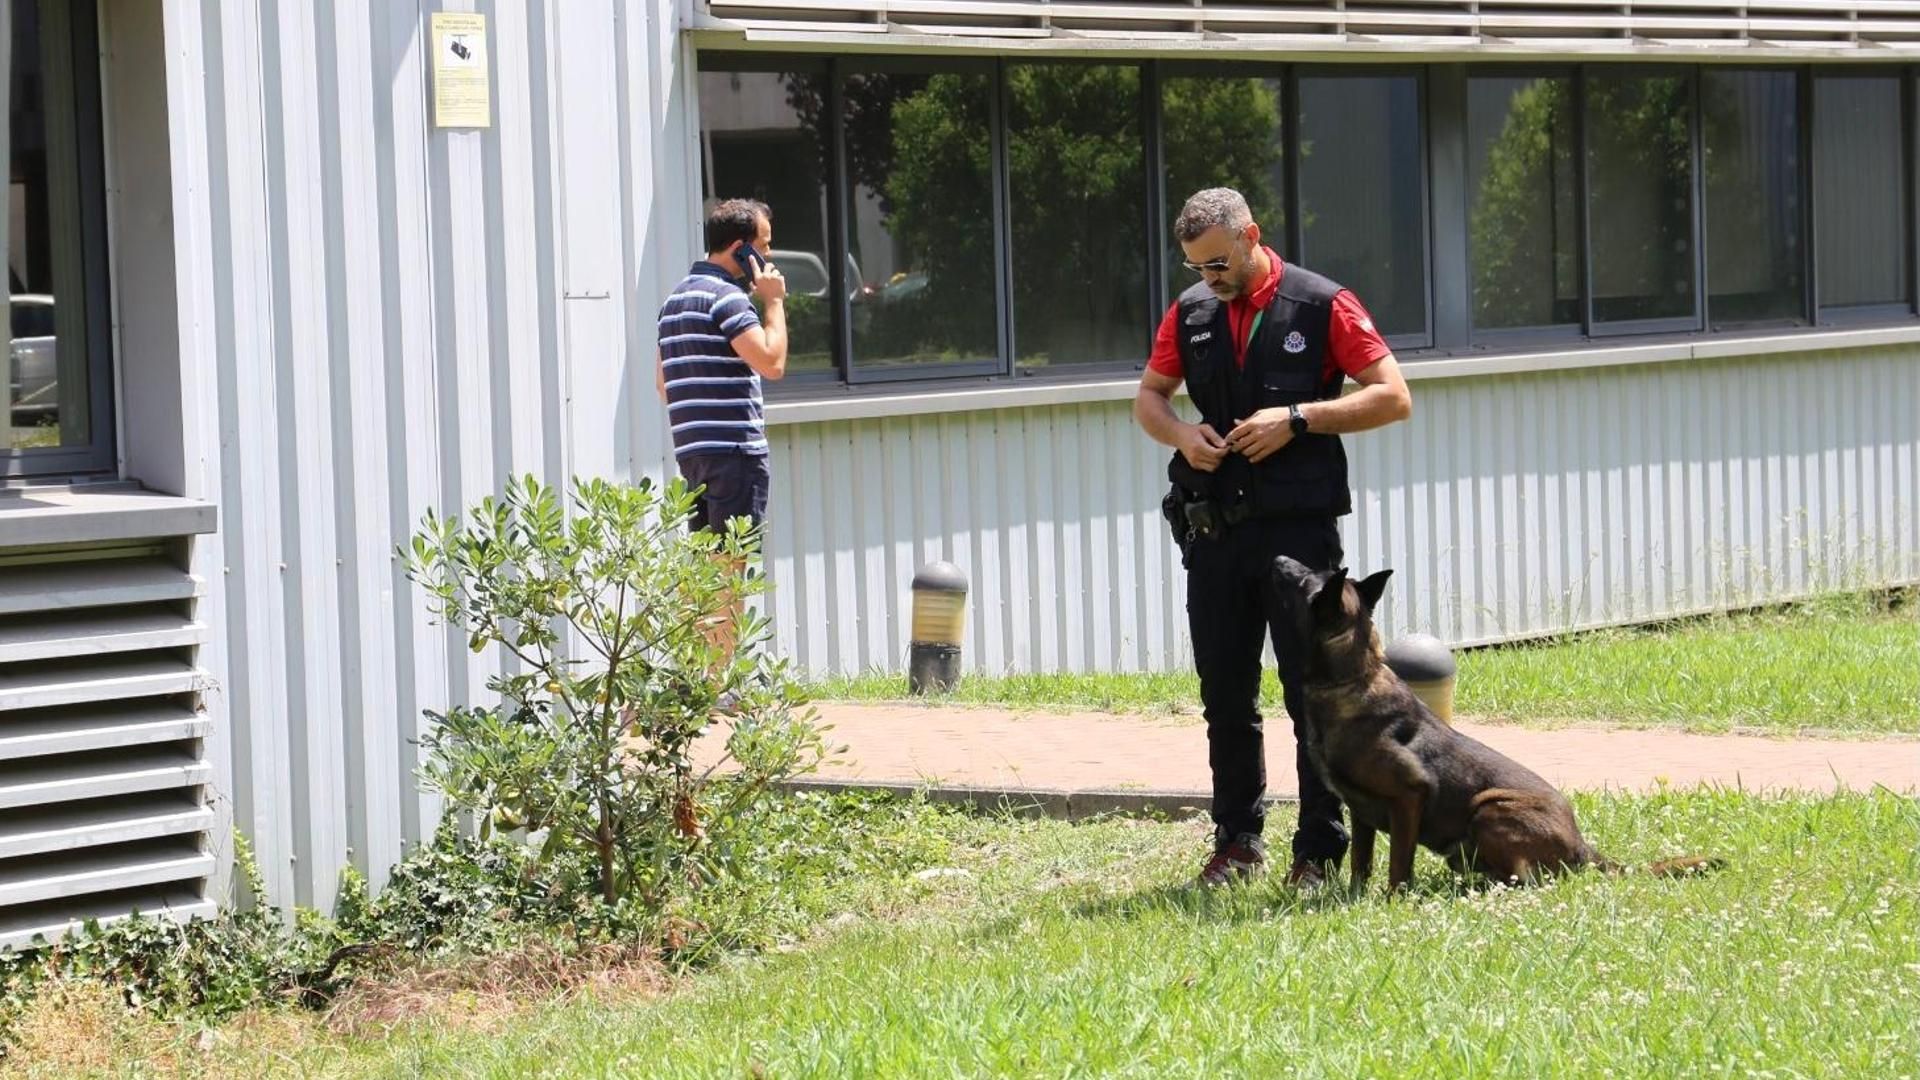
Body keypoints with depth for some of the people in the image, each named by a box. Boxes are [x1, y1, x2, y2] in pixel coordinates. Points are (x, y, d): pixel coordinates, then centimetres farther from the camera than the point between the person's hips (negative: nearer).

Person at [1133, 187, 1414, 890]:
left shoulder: (1323, 306, -4)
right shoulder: (1190, 312, 9)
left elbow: (1393, 397, -6)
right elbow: (1148, 396, 20)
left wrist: (1298, 419, -16)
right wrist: (1180, 433, -2)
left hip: (1300, 527, -4)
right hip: (1214, 530, 5)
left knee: (1315, 695, -2)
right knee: (1224, 697, 10)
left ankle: (1321, 852, 4)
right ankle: (1237, 840, 21)